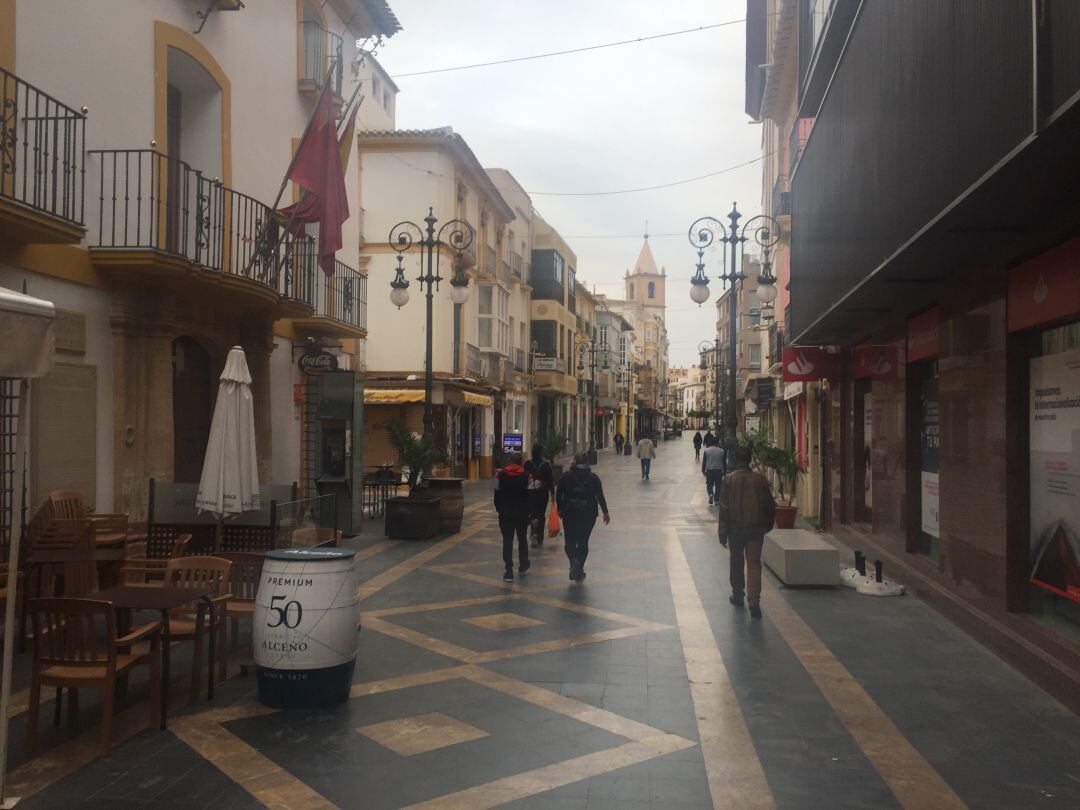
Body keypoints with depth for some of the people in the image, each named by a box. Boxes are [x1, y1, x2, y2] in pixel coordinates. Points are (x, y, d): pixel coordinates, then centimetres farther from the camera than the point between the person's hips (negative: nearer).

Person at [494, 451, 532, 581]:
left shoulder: (501, 475, -4)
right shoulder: (526, 475, -5)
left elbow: (497, 494, -1)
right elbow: (529, 494, -7)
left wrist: (499, 509, 9)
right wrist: (528, 510, 1)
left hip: (506, 513, -1)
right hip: (522, 513, 1)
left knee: (507, 541, 0)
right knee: (522, 539, 18)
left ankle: (509, 571, -5)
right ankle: (523, 565, 30)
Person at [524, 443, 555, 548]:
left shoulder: (528, 463, -5)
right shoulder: (546, 464, -6)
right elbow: (550, 480, -4)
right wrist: (552, 493, 3)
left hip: (530, 493, 0)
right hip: (543, 492, 0)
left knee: (532, 513, 5)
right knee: (541, 514, 10)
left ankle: (534, 532, -23)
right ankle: (540, 539, 13)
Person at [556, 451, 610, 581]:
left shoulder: (566, 477, -2)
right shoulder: (593, 477, -1)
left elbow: (558, 495, 1)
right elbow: (600, 496, 0)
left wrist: (560, 510, 15)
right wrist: (605, 512, 9)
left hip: (570, 515, -1)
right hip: (589, 515, 1)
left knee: (570, 541, 10)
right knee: (583, 542, 12)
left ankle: (574, 560, -19)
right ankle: (579, 570, 9)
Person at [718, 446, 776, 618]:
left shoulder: (728, 479, -9)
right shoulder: (760, 479, -3)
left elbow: (724, 508, -9)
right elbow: (770, 505, 1)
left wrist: (722, 533, -4)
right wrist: (767, 525, 17)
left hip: (735, 528, -1)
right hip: (756, 528, 1)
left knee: (736, 562, 17)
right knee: (754, 563, 2)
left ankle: (738, 595, 29)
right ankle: (754, 600, -12)